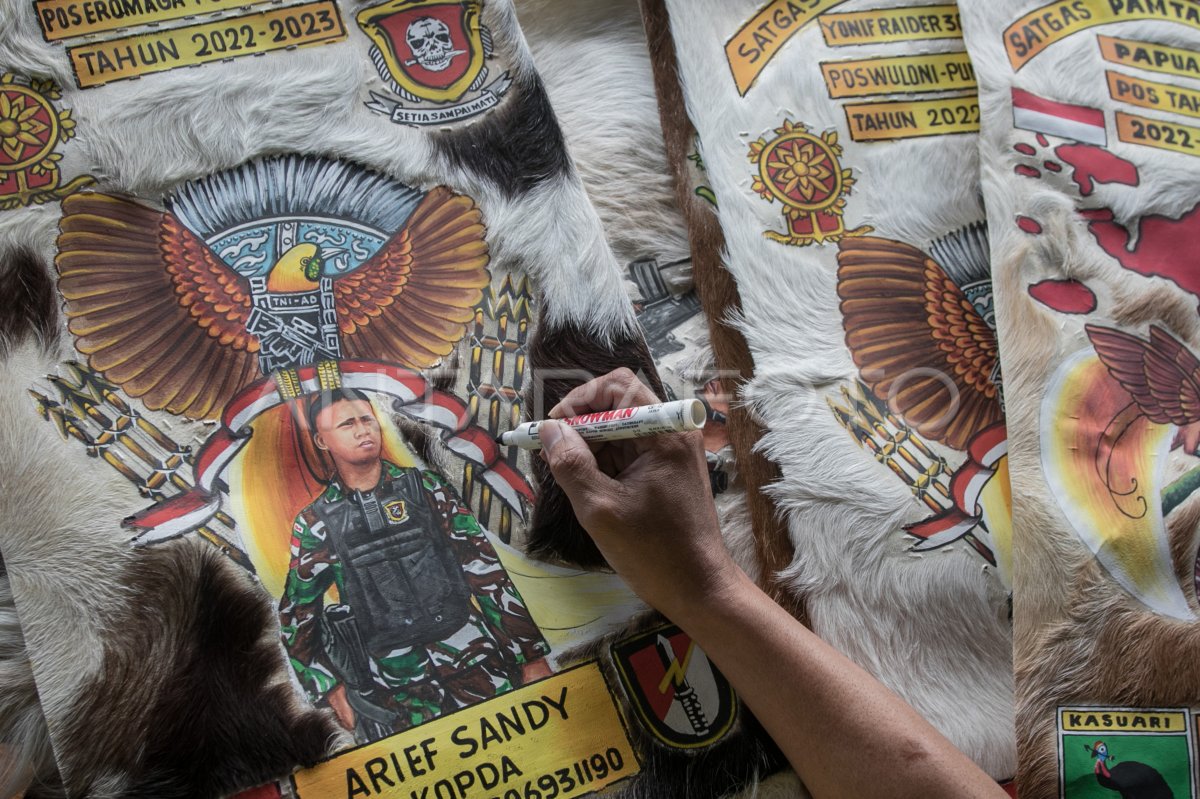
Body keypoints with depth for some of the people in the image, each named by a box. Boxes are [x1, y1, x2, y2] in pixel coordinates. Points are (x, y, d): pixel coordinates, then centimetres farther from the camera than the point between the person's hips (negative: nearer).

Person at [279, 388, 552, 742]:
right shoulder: (317, 523, 3)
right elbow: (296, 617, 13)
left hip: (473, 659, 1)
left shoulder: (426, 488, 4)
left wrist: (533, 655, -1)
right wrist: (332, 689, 6)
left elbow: (485, 569, 2)